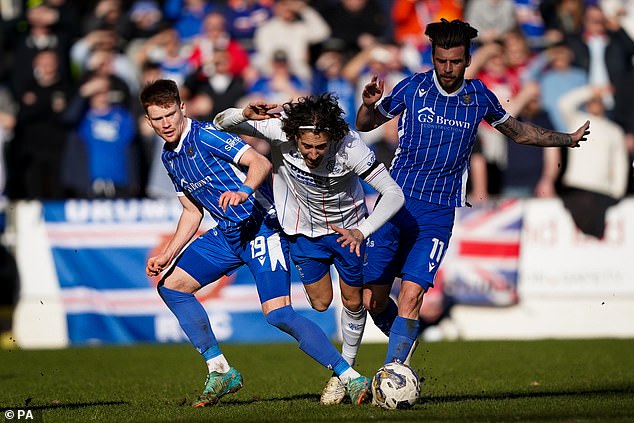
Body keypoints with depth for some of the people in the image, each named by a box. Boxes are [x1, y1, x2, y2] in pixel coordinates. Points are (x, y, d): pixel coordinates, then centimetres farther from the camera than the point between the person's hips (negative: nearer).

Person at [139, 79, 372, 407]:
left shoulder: (205, 136, -14)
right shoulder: (169, 157, 12)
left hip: (261, 228, -9)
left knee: (278, 314, -21)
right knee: (170, 286, 6)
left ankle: (352, 380, -18)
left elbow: (261, 163, -24)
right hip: (226, 234, 9)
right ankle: (220, 372, 11)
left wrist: (244, 192, -43)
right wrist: (167, 255, 13)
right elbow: (192, 211, 21)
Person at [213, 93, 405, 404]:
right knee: (320, 303, 6)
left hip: (347, 228, -1)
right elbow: (222, 124, -19)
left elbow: (394, 194, -35)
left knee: (354, 302, 10)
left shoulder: (349, 145, -37)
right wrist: (245, 115, -43)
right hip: (305, 229, 1)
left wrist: (361, 231, -48)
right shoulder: (281, 129, -32)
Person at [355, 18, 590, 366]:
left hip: (438, 213, 0)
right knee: (372, 300, 1)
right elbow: (364, 126, 8)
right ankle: (404, 346, 29)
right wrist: (369, 105, -14)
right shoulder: (412, 88, -2)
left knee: (411, 296, -18)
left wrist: (568, 139, 24)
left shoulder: (479, 96, 4)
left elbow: (518, 132, 22)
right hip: (396, 203, 0)